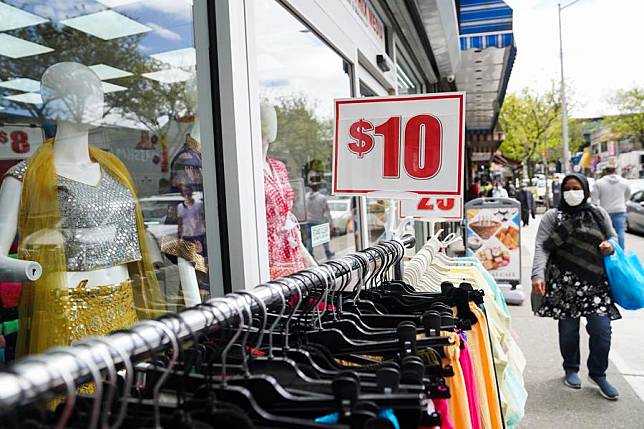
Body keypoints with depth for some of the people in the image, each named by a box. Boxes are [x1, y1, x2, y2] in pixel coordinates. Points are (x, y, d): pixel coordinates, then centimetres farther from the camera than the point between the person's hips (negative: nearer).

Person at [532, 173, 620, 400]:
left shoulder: (598, 213, 11)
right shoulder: (552, 216, 1)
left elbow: (613, 237, 22)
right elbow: (542, 247, -8)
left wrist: (611, 246, -3)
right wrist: (538, 275, -22)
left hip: (596, 282, 2)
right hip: (565, 283, -2)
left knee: (601, 329, 1)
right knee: (568, 329, 8)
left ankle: (598, 373, 23)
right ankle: (571, 370, 30)